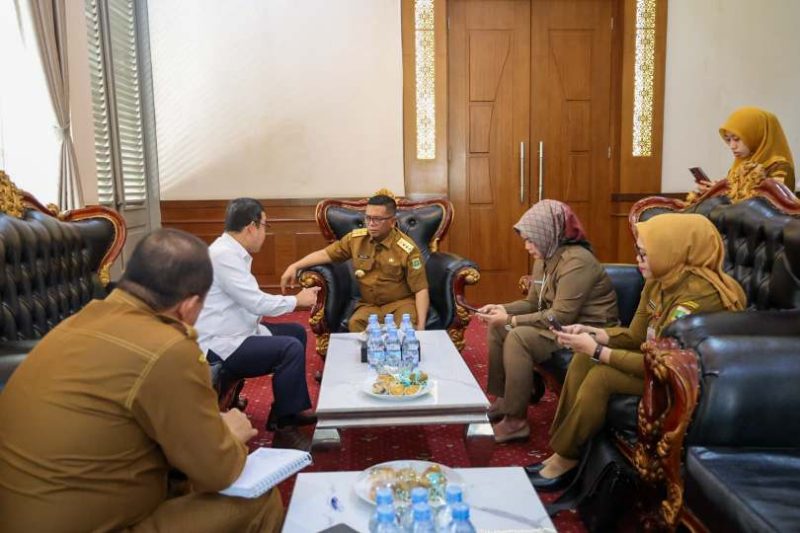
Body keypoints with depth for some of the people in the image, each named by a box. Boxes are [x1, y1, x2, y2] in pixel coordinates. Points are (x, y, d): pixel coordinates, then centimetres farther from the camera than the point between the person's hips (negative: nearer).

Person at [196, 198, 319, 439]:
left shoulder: (233, 252, 9)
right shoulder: (223, 254, -22)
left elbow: (250, 301, 9)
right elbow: (257, 302, -23)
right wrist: (298, 300, -9)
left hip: (234, 333, 11)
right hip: (220, 346, -11)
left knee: (296, 332, 14)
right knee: (291, 348, -21)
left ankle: (296, 407, 20)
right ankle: (283, 421, -3)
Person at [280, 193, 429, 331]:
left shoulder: (407, 249, -13)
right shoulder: (355, 238, -2)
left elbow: (421, 289, -11)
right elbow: (326, 253, 8)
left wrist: (420, 327, -21)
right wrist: (294, 266, -5)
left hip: (401, 302, -3)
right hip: (370, 304, 3)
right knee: (355, 323, -29)